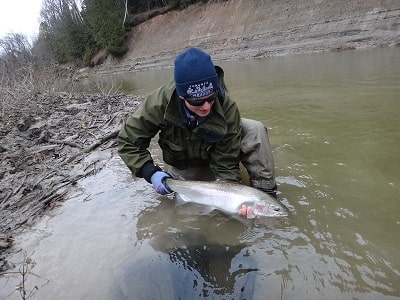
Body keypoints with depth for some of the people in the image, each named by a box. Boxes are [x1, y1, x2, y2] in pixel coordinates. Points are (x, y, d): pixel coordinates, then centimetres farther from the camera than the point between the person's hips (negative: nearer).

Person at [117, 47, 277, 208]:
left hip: (218, 151, -1)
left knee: (254, 129, -27)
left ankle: (265, 193, -16)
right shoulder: (159, 103, -32)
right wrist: (151, 172, -30)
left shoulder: (227, 107, -34)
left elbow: (226, 164, -27)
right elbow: (128, 142, -18)